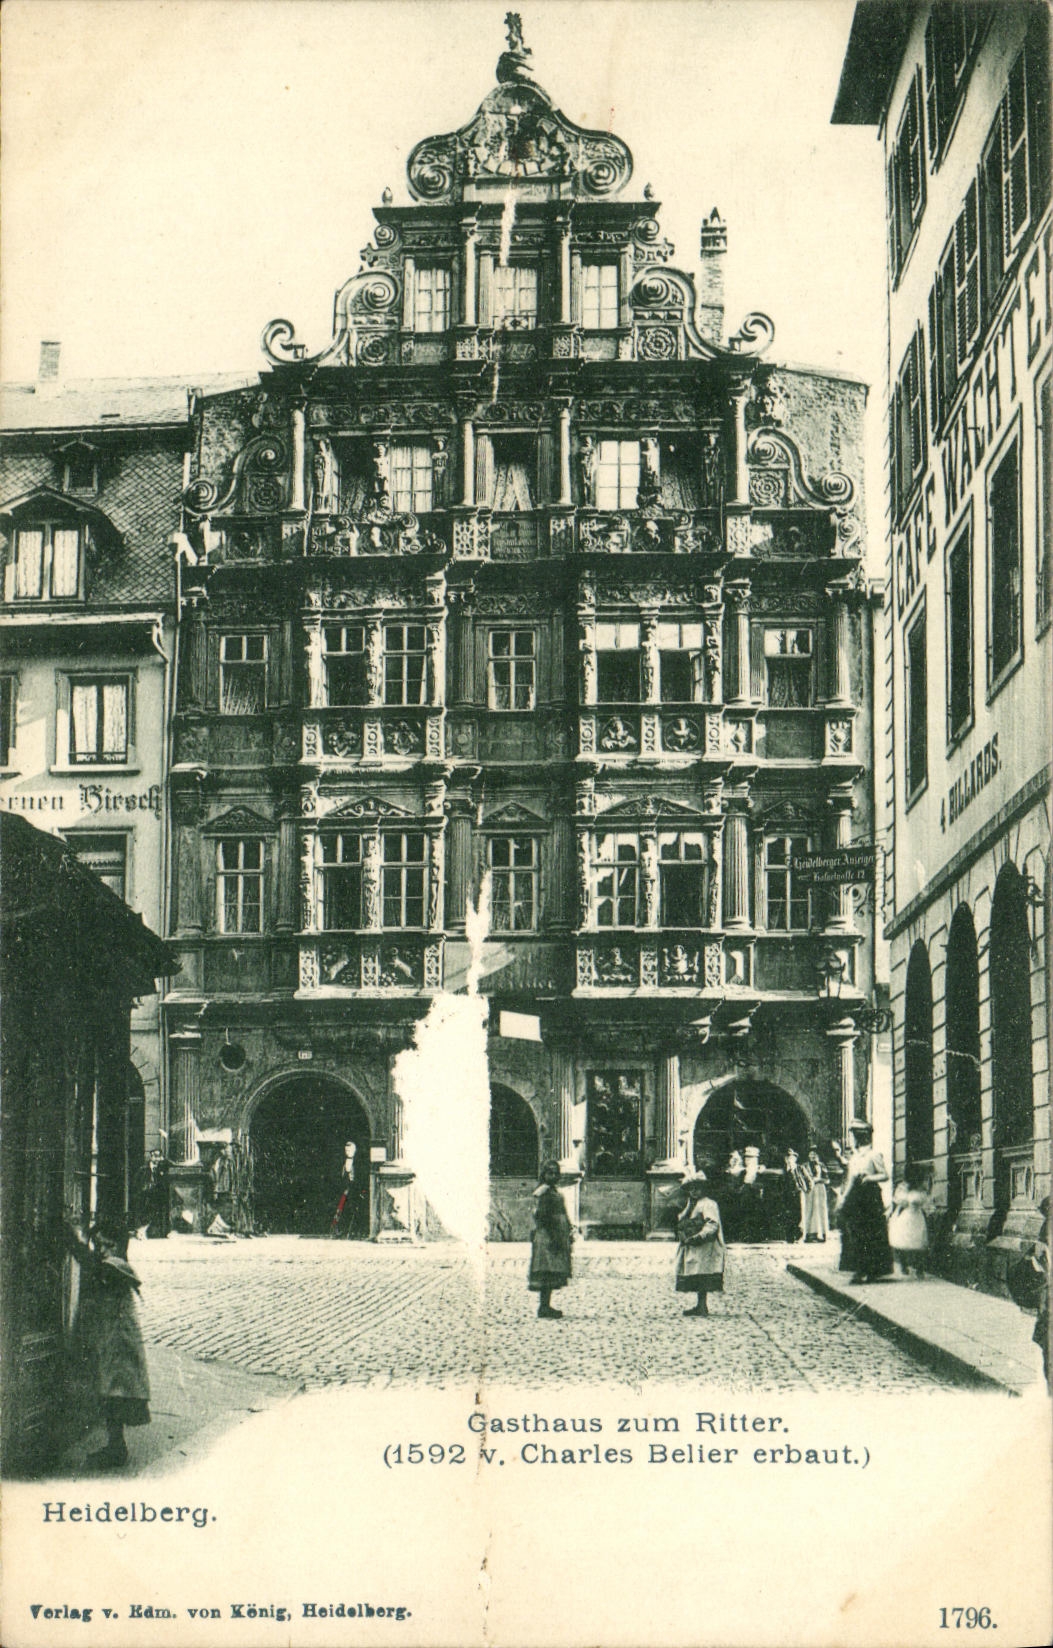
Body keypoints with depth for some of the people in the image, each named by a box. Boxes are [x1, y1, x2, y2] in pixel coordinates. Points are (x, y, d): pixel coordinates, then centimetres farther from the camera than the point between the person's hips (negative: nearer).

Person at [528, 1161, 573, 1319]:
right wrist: (552, 1237, -22)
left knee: (552, 1273, 9)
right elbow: (541, 1216, -18)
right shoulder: (543, 1192, -11)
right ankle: (544, 1307, -10)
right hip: (546, 1236, -10)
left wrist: (569, 1233, 17)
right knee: (547, 1272, -10)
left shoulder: (555, 1191, 18)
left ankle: (545, 1306, 12)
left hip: (557, 1237, 10)